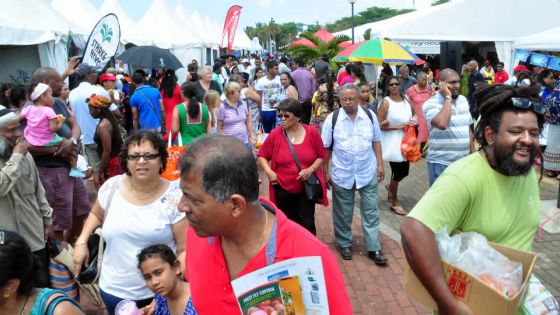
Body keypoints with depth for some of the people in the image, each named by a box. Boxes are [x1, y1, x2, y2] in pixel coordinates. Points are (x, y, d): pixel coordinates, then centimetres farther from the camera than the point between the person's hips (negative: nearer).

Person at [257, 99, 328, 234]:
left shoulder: (312, 132, -7)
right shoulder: (275, 134, -8)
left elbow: (322, 156, 1)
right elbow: (261, 156, 2)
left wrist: (311, 169, -16)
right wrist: (269, 172, -14)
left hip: (307, 188, 0)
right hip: (283, 189, 0)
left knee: (307, 224, 6)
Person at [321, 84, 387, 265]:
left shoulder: (370, 116, -2)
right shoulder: (332, 119, -8)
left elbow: (376, 141, 8)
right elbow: (325, 148, -3)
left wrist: (380, 165, 4)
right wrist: (325, 172, -2)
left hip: (368, 173, 1)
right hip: (342, 175, -1)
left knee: (371, 212, 7)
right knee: (343, 213, 13)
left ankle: (374, 248, 18)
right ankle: (345, 244, 31)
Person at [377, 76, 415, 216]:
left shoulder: (406, 100, 6)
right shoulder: (386, 102, -12)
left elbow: (413, 114, 22)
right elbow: (380, 125, -16)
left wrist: (413, 122, 0)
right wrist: (399, 126, -19)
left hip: (406, 140, 6)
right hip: (392, 142, -6)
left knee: (404, 171, 14)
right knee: (397, 173, 0)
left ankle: (390, 187, 45)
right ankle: (395, 203, 19)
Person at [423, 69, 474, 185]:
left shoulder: (463, 100, 9)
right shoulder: (431, 103, -12)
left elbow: (468, 128, 17)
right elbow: (442, 124, -32)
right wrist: (448, 97, -21)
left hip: (463, 162, 7)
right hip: (441, 163, -6)